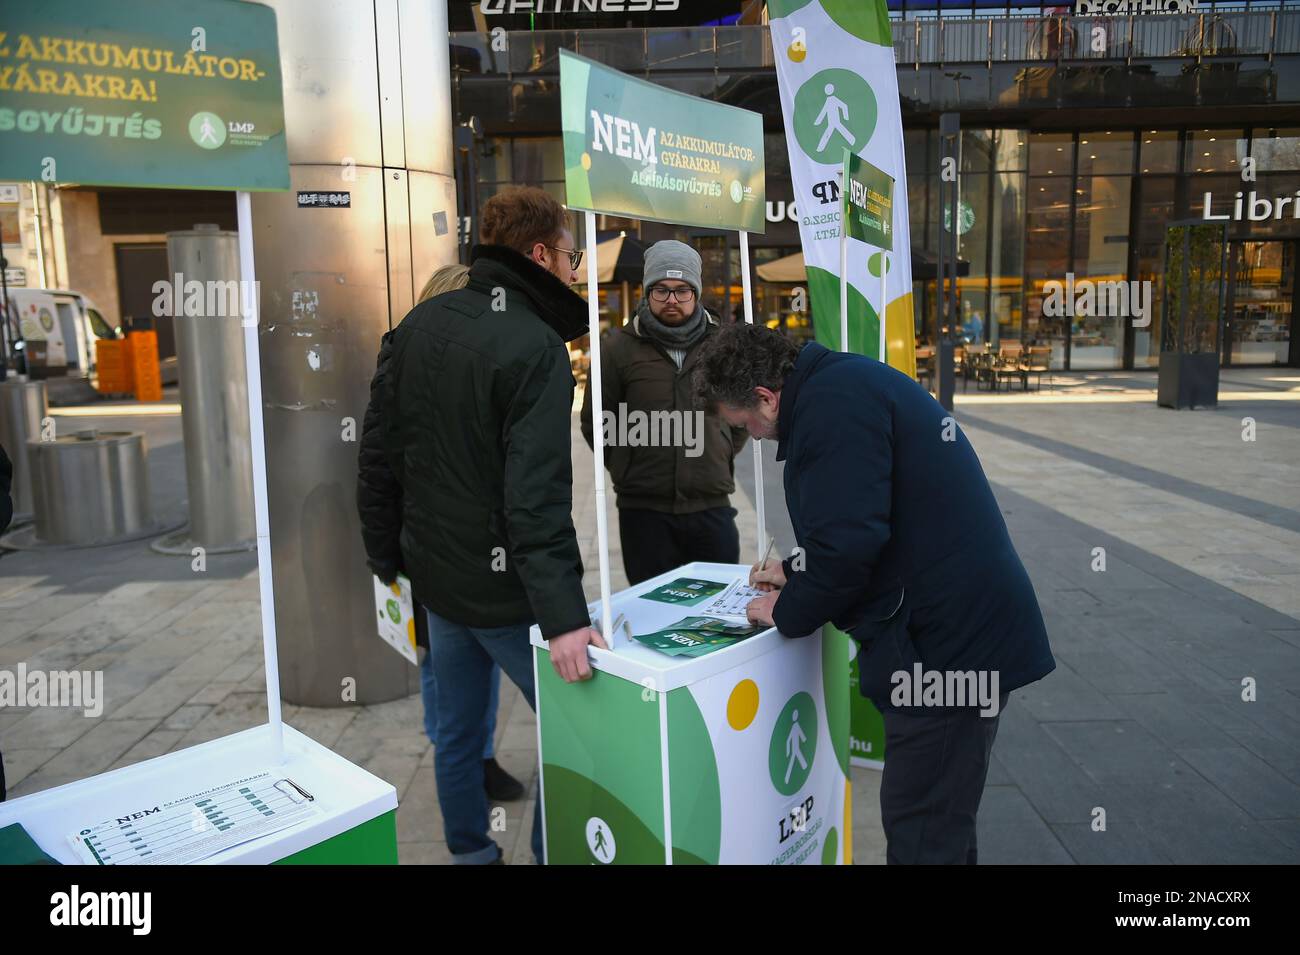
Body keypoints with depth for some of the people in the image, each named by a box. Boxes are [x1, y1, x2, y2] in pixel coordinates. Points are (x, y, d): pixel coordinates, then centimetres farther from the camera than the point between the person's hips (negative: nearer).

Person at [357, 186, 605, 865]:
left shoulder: (421, 322, 5)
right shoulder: (535, 346, -18)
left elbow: (382, 440, 10)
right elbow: (537, 497, -27)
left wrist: (389, 545, 19)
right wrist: (563, 616, -28)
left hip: (434, 574, 8)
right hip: (502, 586, -8)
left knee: (456, 732, 21)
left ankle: (468, 852, 38)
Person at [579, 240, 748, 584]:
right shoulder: (618, 346, -1)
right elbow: (595, 421, 6)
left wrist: (721, 460, 12)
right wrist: (626, 468, 5)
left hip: (712, 505, 2)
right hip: (643, 508, -2)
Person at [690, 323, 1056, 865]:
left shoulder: (831, 403, -18)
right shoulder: (848, 382, 14)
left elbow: (848, 541, -23)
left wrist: (788, 613, -7)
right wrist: (797, 572, 21)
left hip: (947, 640, -10)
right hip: (968, 627, 11)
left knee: (923, 835, 2)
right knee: (943, 821, 23)